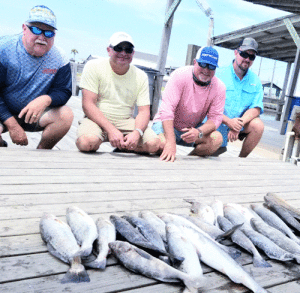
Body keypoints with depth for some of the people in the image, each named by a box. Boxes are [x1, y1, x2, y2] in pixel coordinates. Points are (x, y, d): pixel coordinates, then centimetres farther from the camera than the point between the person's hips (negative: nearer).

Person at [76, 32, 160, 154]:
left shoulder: (141, 76, 3)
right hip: (97, 120, -2)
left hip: (126, 122, 3)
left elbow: (144, 111, -1)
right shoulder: (94, 67, -5)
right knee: (87, 142, -36)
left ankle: (122, 148, 6)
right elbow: (88, 105, -12)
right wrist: (111, 130, -25)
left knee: (153, 144, -22)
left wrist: (137, 132, -24)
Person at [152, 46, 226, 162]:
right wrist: (171, 142, -39)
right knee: (162, 143, -35)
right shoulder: (180, 75, -19)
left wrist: (199, 132, -33)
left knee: (217, 139, -24)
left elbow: (215, 118, -9)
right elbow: (167, 109, -28)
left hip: (193, 128, 4)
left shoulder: (219, 87, -8)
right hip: (167, 124, -3)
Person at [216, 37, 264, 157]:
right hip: (218, 124, -3)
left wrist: (240, 123, -25)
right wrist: (228, 121, -30)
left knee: (258, 125, -24)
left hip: (240, 122, 3)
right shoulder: (219, 75, -10)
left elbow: (256, 108, -6)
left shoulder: (255, 80, 3)